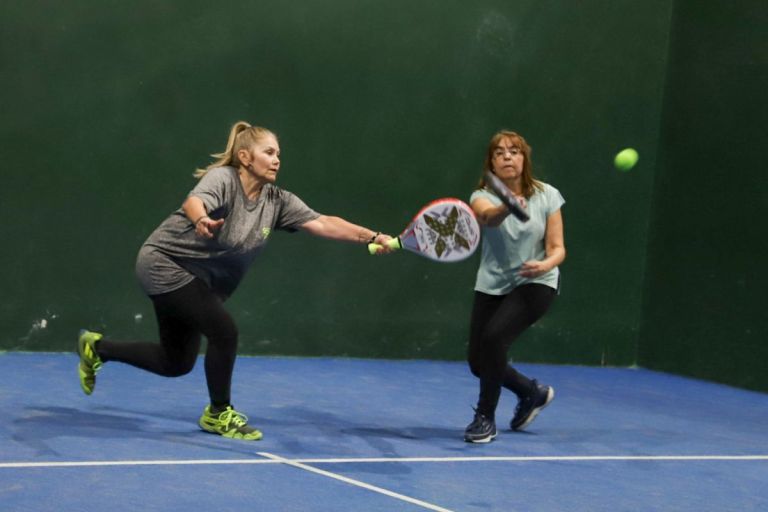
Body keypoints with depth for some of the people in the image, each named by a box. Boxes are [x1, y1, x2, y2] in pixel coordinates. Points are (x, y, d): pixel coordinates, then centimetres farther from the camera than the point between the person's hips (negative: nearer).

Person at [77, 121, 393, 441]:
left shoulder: (277, 201, -4)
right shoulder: (222, 179, -22)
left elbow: (324, 223, -11)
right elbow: (194, 202, -42)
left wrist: (372, 237, -23)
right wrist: (202, 220, -66)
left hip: (198, 279, 8)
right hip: (164, 262, -8)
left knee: (177, 363, 13)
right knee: (224, 331, -20)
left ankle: (97, 347, 35)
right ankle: (219, 414, 0)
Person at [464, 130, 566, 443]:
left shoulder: (547, 196, -7)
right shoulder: (483, 196, -9)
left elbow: (557, 248, -7)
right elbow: (487, 215, -35)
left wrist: (545, 264, -31)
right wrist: (506, 208, -58)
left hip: (535, 284, -3)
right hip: (492, 286, 3)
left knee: (494, 336, -26)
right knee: (477, 361, -1)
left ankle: (486, 417, -7)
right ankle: (533, 393, 29)